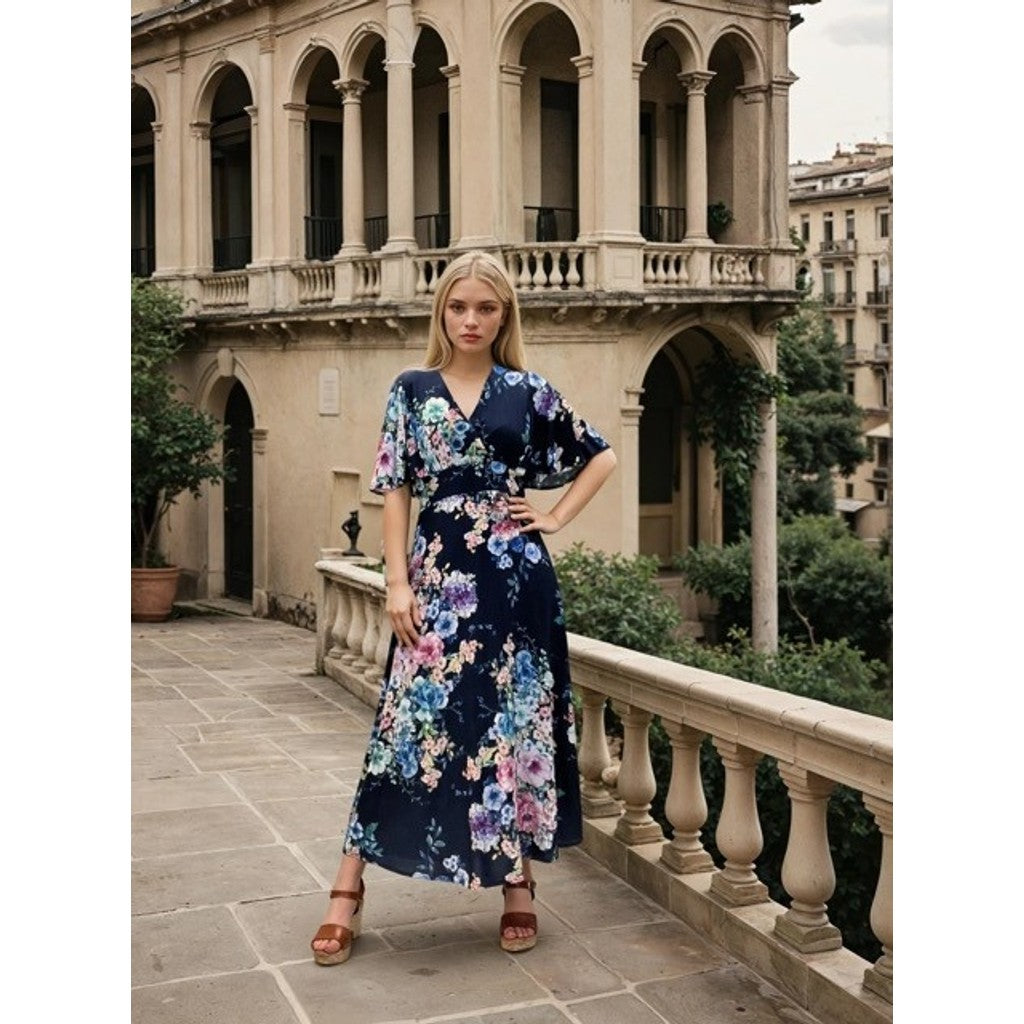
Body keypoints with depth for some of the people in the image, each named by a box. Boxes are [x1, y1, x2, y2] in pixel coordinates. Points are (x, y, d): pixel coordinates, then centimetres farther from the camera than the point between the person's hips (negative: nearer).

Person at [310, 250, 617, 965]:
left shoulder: (527, 391, 6)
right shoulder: (412, 390, 5)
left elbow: (602, 456, 14)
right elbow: (395, 490, 1)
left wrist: (556, 519, 4)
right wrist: (399, 583, -6)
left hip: (515, 576, 1)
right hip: (439, 575, -1)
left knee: (518, 721, 5)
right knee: (414, 720, -3)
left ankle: (519, 886, 17)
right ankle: (349, 890, 5)